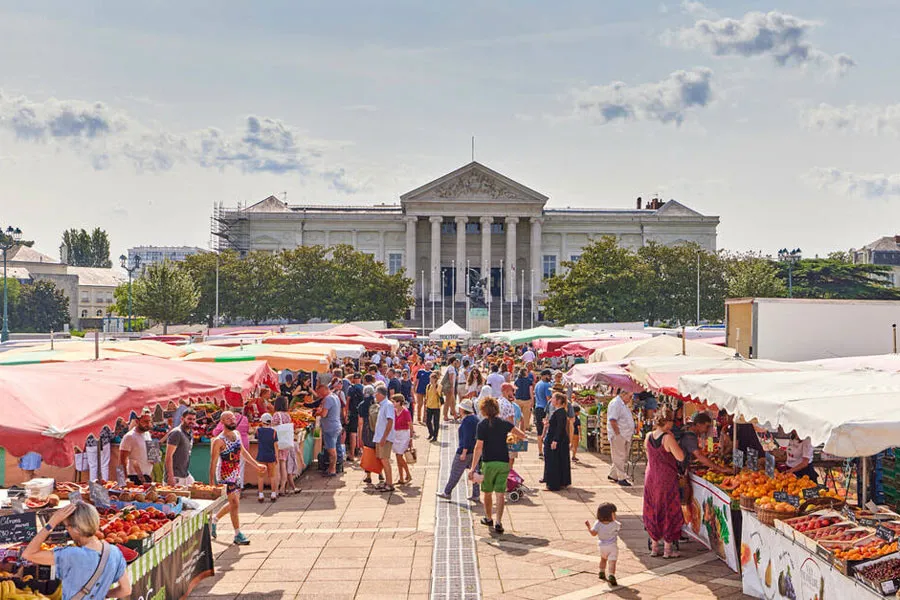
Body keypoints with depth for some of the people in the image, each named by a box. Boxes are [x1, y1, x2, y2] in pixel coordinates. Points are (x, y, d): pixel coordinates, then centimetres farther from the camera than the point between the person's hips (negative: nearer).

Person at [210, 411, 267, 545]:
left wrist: (256, 465, 21)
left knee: (233, 503, 17)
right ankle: (238, 535, -4)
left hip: (236, 475, 8)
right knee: (235, 503, -11)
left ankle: (214, 520, 38)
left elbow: (243, 452, 20)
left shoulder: (237, 434, 5)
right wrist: (212, 483, -18)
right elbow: (213, 462, -16)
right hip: (225, 476, -8)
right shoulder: (219, 441, -17)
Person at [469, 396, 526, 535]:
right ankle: (498, 522, -10)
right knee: (500, 493, 2)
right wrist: (511, 436, 26)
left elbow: (479, 447, -13)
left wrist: (472, 468, -12)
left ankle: (489, 518, 32)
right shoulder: (504, 423, 2)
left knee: (487, 492, 17)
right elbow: (522, 435, 6)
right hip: (504, 462, 2)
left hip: (488, 462, -2)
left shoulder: (482, 425, -8)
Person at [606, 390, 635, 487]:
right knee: (619, 457, -4)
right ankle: (621, 478, 0)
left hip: (625, 436, 10)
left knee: (623, 457, 14)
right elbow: (612, 420, -21)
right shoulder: (615, 403, -14)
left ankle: (612, 475, 23)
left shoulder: (623, 404, 18)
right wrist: (618, 433, -20)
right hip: (618, 436, -10)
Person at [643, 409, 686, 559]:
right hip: (666, 478, -6)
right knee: (668, 512, 6)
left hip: (650, 478, 6)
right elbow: (680, 457, -16)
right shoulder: (668, 438, -19)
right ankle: (667, 549, 11)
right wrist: (673, 440, -8)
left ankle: (654, 546, 23)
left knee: (653, 510, 15)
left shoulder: (648, 436, 1)